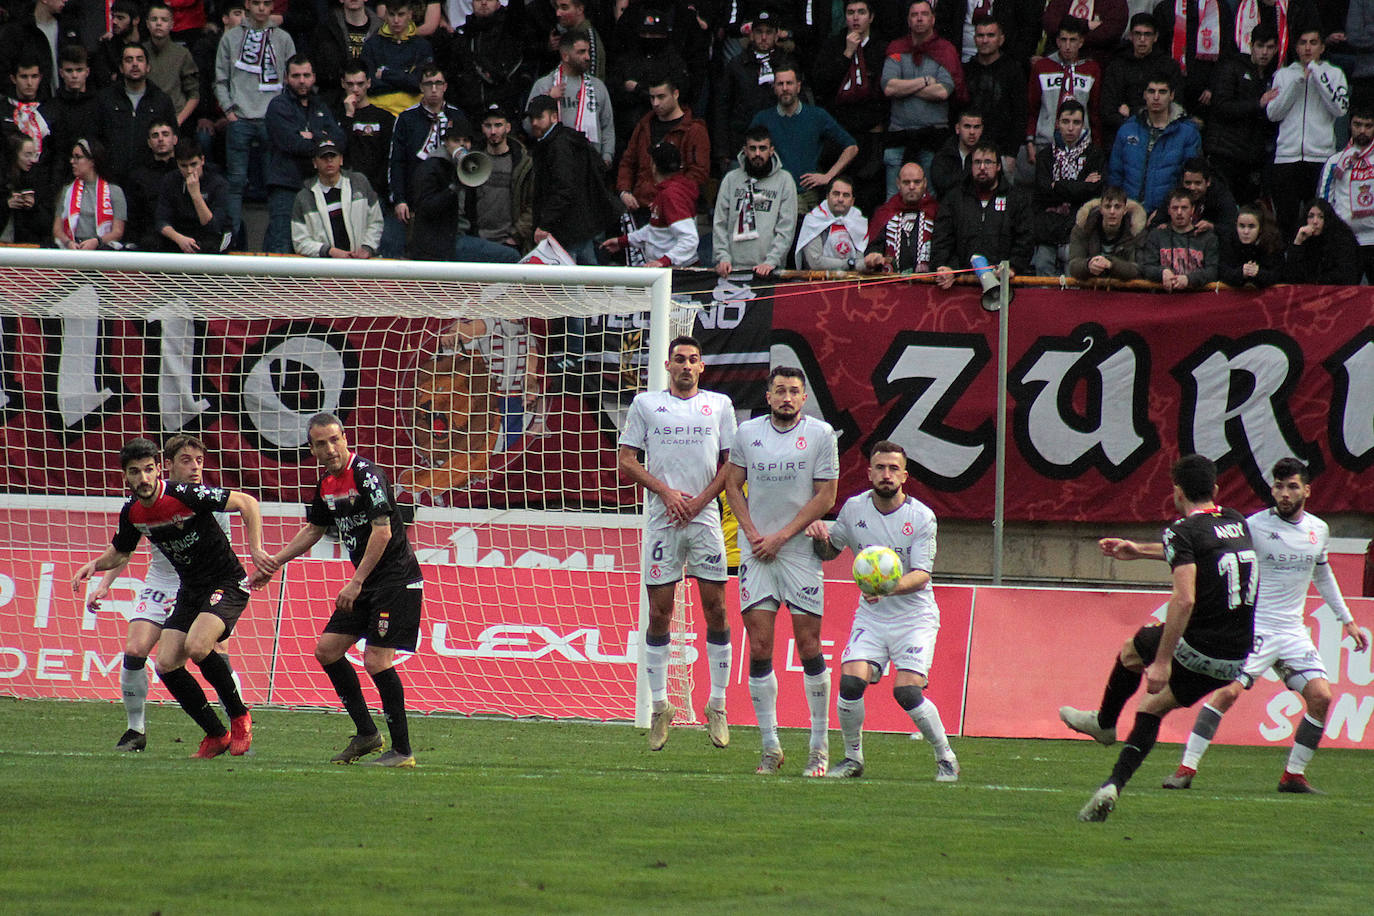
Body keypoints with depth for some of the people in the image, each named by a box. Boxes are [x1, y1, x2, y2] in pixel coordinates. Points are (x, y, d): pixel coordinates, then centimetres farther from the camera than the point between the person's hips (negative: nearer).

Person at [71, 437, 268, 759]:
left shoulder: (186, 495, -21)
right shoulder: (132, 512, -1)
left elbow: (247, 503, -14)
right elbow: (120, 552, 18)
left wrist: (255, 548, -22)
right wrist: (96, 564, -3)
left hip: (227, 584, -7)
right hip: (190, 591, 7)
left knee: (196, 646, -29)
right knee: (167, 665, -6)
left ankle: (240, 718, -8)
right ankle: (216, 735, 9)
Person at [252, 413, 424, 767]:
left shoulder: (366, 475, -18)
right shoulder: (327, 485, 10)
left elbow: (382, 532, -24)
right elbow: (313, 530, 26)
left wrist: (356, 583, -25)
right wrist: (275, 562, 22)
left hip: (396, 576, -10)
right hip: (367, 581, 10)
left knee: (376, 659, -15)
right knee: (327, 649, 8)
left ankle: (402, 751, -8)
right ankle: (366, 734, 16)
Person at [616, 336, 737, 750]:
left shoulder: (719, 405, 11)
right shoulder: (646, 404, 8)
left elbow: (731, 463, 9)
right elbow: (627, 461, 5)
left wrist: (699, 501, -5)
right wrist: (667, 492, -8)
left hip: (705, 517, 1)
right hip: (662, 518, -1)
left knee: (715, 608, -2)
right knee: (659, 613, -1)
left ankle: (717, 704, 4)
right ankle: (660, 706, 6)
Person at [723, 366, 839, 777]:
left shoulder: (820, 434, 0)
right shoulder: (748, 432, 7)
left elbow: (825, 495, -3)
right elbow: (733, 485, 12)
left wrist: (781, 537, -9)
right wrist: (752, 533, -3)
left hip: (801, 552, -2)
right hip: (756, 553, 2)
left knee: (809, 646, -3)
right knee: (759, 648, -3)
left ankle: (820, 747, 5)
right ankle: (770, 748, 2)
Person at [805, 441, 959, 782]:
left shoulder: (921, 517, -10)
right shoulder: (854, 508, 1)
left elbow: (922, 574, -17)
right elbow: (829, 552, 17)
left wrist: (892, 587, -37)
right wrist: (819, 536, -7)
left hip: (915, 616, -3)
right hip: (870, 615, 3)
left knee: (907, 690, -19)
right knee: (850, 681, -17)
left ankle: (946, 759, 1)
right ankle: (853, 758, 4)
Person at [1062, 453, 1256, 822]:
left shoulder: (1182, 532, -12)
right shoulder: (1236, 522, 12)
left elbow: (1184, 599, -24)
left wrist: (1162, 662, -23)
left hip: (1198, 648, -6)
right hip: (1237, 660, 6)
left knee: (1132, 652, 25)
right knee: (1154, 706, 20)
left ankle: (1104, 722, 46)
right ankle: (1113, 787, 10)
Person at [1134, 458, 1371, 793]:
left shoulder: (1318, 530, 7)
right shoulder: (1256, 526, -10)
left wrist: (1347, 620, 28)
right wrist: (1139, 550, -21)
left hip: (1293, 632, 5)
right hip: (1254, 625, -5)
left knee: (1321, 696, -6)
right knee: (1228, 690, -21)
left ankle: (1294, 775, 7)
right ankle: (1187, 768, -16)